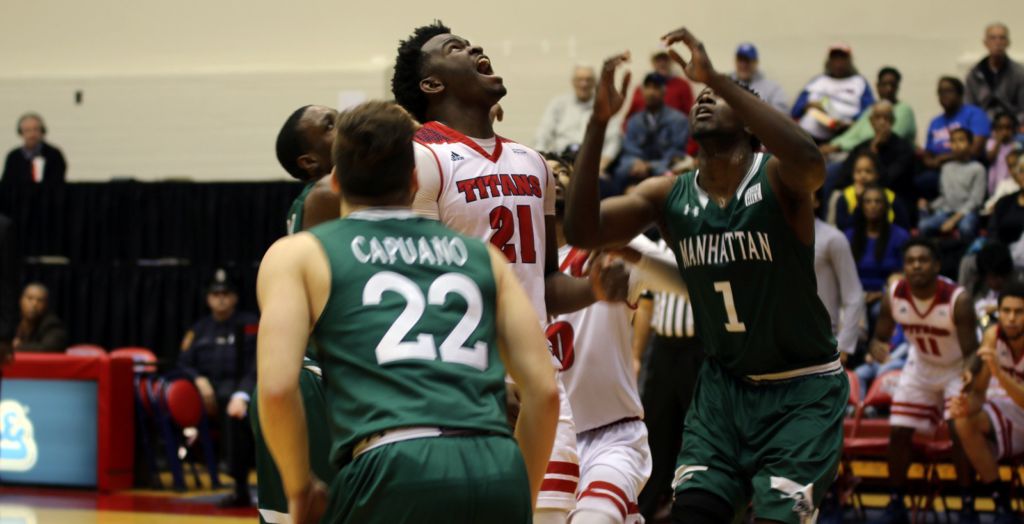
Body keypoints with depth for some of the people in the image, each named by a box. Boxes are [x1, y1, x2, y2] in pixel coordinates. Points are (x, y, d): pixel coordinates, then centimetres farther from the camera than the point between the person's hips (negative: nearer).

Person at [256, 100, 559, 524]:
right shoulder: (482, 256, 25)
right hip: (498, 469, 3)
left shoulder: (296, 255, 16)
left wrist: (301, 489, 15)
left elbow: (277, 387, 1)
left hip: (397, 469, -3)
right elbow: (544, 390, 17)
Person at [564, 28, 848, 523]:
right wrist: (598, 121, -24)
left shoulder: (778, 180, -15)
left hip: (802, 393, -5)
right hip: (723, 385, 5)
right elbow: (582, 231, -14)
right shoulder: (668, 195, -2)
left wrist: (715, 77, -41)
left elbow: (809, 160, -41)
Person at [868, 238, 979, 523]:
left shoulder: (957, 299, -31)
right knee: (898, 432, 0)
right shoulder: (893, 296, -20)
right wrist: (877, 348, -32)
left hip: (957, 368, -4)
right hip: (920, 367, 4)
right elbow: (880, 336, -7)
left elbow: (970, 352, -27)